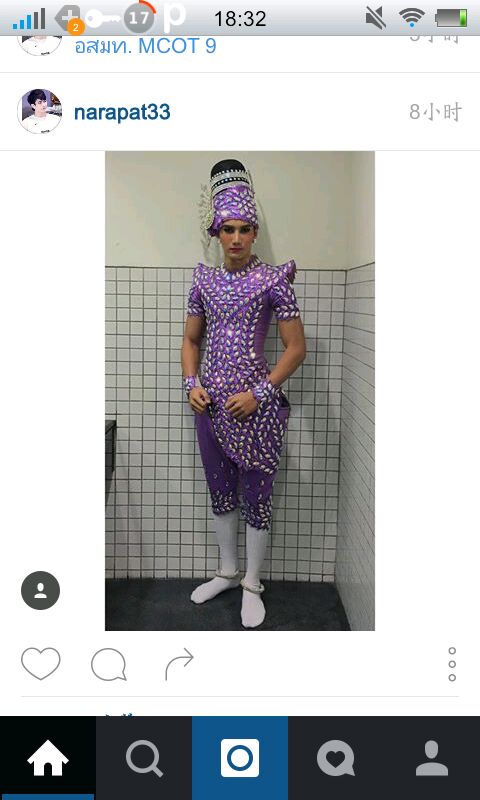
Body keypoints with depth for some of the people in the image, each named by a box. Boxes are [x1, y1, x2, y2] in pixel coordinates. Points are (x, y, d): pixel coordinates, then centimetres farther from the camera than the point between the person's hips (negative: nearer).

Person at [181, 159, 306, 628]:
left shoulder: (272, 280, -6)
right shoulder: (205, 281, 6)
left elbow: (296, 348, -7)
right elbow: (191, 340, 15)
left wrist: (259, 393, -15)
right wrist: (191, 384, -1)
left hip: (255, 407, -4)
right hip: (210, 404, 4)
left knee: (256, 498, 5)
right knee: (220, 494, 16)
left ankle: (251, 585, 22)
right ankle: (226, 572, 34)